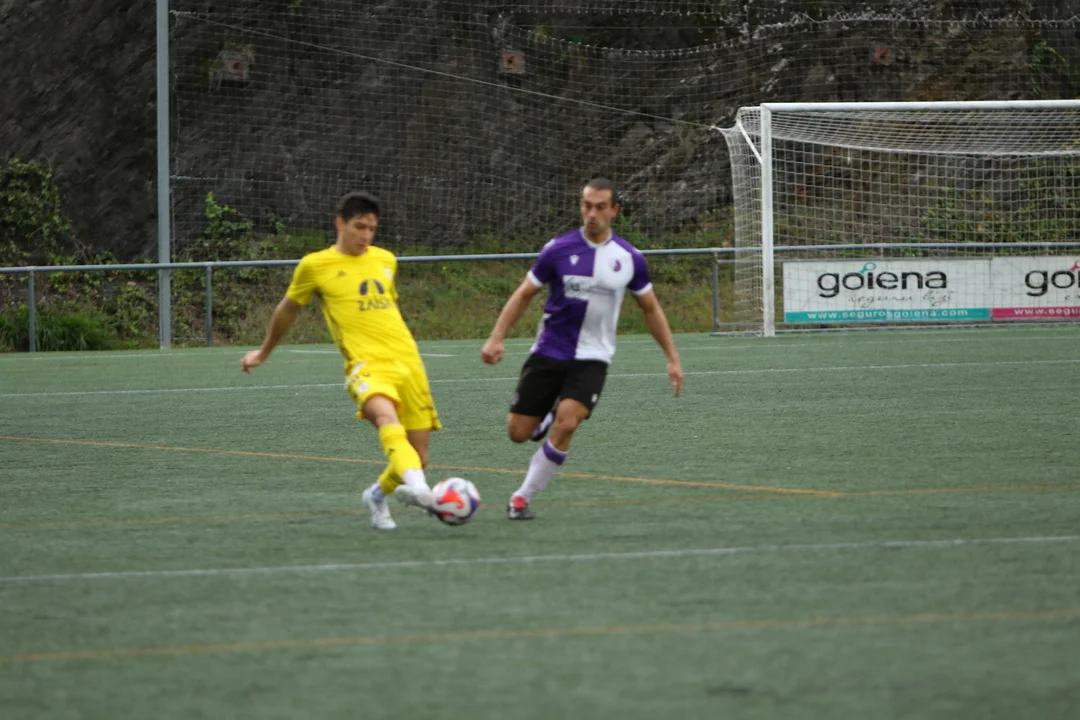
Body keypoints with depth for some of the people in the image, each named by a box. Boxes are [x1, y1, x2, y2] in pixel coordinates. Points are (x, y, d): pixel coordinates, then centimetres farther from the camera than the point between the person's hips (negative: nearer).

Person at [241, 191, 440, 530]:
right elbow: (287, 309, 20)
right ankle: (416, 487, -60)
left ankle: (378, 495, 32)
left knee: (417, 458, 1)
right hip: (367, 363, -5)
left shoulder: (385, 260, 16)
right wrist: (263, 353, 33)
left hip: (408, 360, 5)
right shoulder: (314, 266, 4)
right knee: (386, 414, -38)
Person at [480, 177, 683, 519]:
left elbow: (651, 309, 12)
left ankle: (523, 497, -9)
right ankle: (548, 414, 35)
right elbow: (523, 295, 3)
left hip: (592, 359, -1)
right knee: (519, 432, -3)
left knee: (566, 422, -24)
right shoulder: (558, 249, -5)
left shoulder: (629, 258, -1)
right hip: (548, 352, 1)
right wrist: (496, 338, -8)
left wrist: (672, 357, 11)